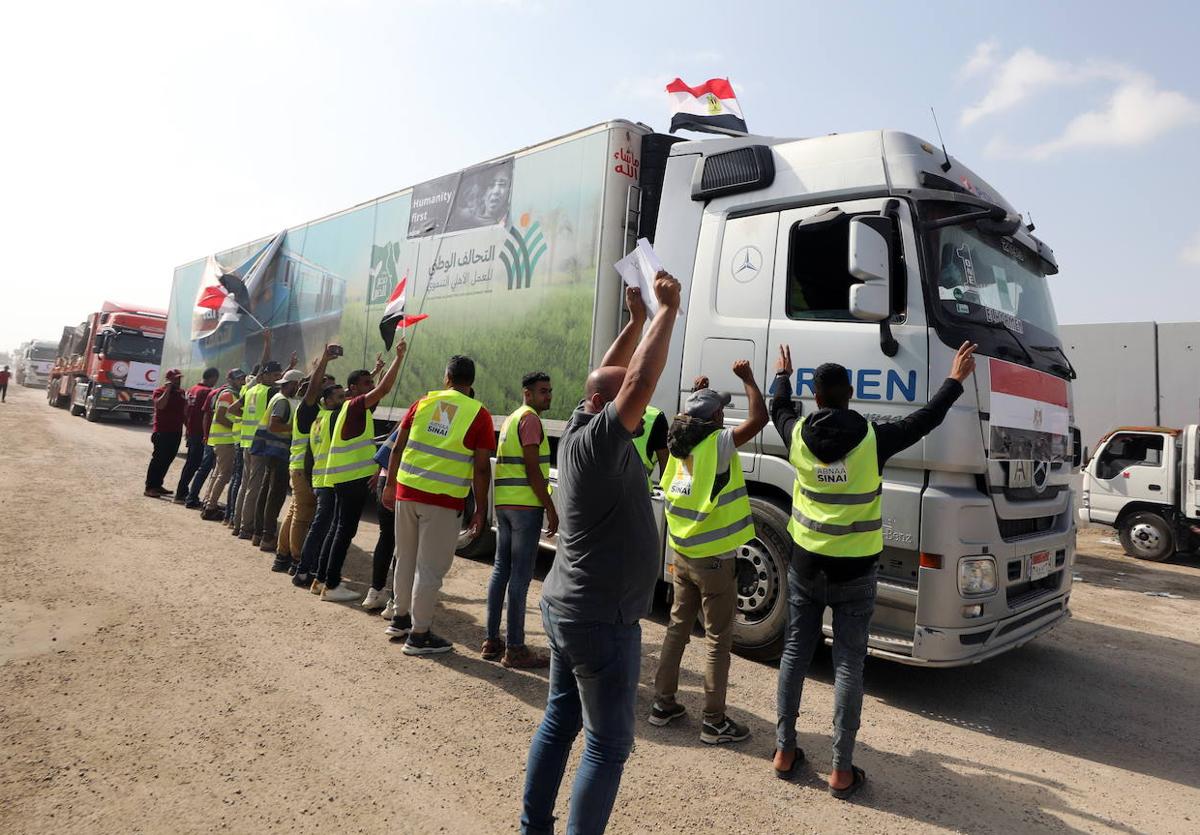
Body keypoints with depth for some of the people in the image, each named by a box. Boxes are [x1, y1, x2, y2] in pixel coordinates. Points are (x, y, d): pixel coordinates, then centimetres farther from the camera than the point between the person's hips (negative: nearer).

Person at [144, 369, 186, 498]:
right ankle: (149, 487, -3)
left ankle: (157, 485, 19)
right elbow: (160, 405, -23)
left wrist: (186, 400, 3)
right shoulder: (160, 391, -3)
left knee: (167, 459, 10)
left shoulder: (180, 393, 15)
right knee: (158, 458, -7)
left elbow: (185, 411, 18)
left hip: (176, 431, 7)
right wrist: (168, 390, -20)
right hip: (162, 431, -7)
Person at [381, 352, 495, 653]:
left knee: (405, 559, 19)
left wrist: (390, 485, 18)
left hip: (406, 491, 4)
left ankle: (400, 618, 35)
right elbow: (481, 468, -7)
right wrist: (480, 510, 0)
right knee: (430, 568, 4)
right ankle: (419, 635, 12)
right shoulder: (479, 414, -5)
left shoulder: (423, 402, 6)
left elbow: (398, 447, 8)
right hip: (444, 500, -4)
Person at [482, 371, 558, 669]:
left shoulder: (511, 419, 20)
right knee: (520, 576, -6)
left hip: (504, 504, 10)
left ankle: (492, 641, 18)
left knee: (501, 570, 12)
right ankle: (514, 649, -1)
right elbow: (532, 469, -16)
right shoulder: (530, 419, -9)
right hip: (526, 505, -9)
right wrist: (551, 509, -14)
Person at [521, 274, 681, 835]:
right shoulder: (597, 443, -21)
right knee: (608, 745, 4)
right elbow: (639, 381, -31)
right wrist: (667, 310, -21)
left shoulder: (578, 431, 4)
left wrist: (637, 319, 11)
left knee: (559, 722, 20)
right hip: (602, 622, -10)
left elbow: (612, 377, 15)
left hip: (564, 608, 10)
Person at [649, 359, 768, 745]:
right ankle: (714, 722, 12)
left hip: (681, 554, 7)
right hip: (714, 558, -7)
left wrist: (697, 394, 32)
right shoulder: (717, 443, -16)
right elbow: (758, 418, -19)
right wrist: (747, 378, -6)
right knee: (717, 639, 3)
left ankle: (663, 704, 26)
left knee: (677, 628, 17)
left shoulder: (680, 444, 5)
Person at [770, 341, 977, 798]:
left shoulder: (798, 435, -5)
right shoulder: (872, 439, -12)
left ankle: (785, 750, 21)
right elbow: (924, 420, 3)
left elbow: (778, 409, 18)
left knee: (795, 654, 13)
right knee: (848, 665, 5)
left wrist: (783, 374, 36)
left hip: (805, 564, 3)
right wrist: (956, 379, 18)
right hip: (854, 572, -2)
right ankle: (842, 769, 12)